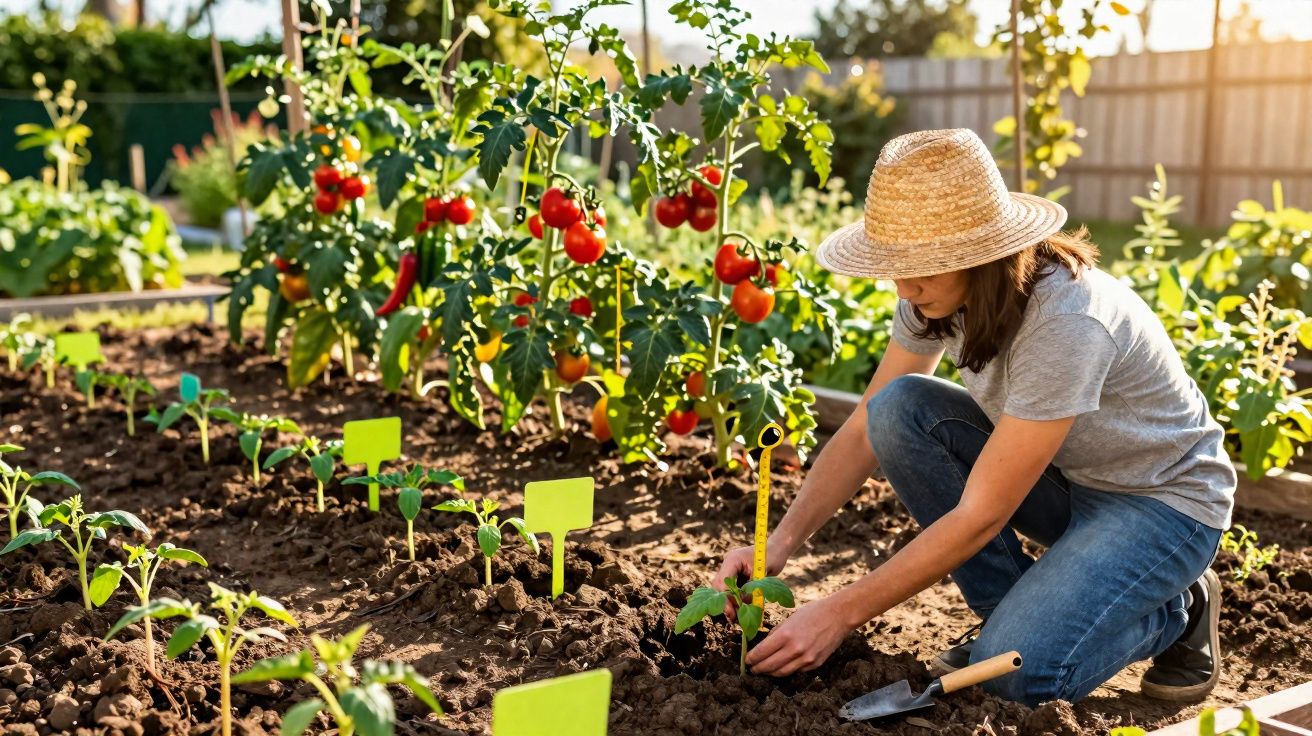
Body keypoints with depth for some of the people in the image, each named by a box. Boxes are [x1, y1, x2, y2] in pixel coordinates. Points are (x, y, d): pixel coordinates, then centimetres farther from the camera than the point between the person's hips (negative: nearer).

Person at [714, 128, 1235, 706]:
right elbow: (865, 431, -7)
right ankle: (1016, 614, -3)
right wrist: (779, 544, -21)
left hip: (1164, 499, -7)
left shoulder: (1066, 322, -35)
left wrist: (841, 614, -30)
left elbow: (981, 516, -32)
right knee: (898, 409, -19)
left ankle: (1176, 608, 3)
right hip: (1060, 478, 7)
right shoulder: (936, 295, -13)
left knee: (1018, 671, -28)